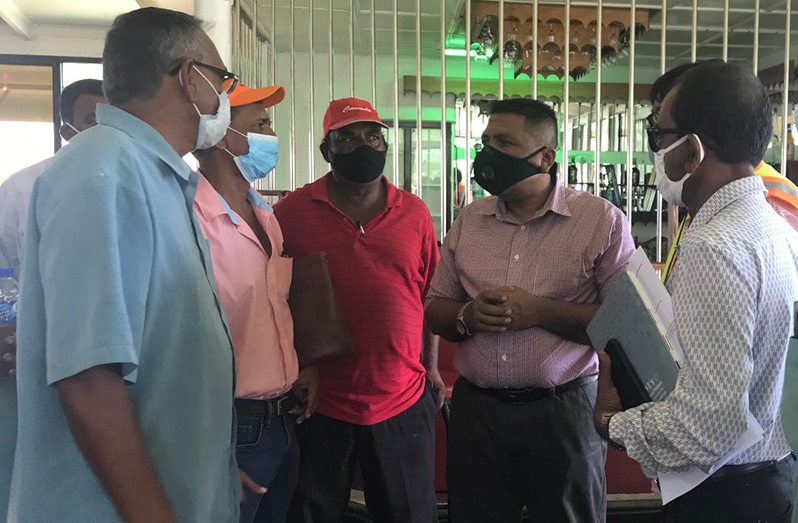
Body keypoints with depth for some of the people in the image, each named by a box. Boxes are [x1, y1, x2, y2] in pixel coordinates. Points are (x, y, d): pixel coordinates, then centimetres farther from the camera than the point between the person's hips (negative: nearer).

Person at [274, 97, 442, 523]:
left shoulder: (414, 213, 3)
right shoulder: (292, 211, -3)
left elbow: (429, 294, 10)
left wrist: (431, 365, 9)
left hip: (403, 401, 2)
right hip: (319, 404, -1)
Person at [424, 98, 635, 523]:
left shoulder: (601, 220, -5)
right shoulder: (468, 221, 7)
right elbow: (434, 310, 10)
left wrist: (540, 311, -18)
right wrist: (467, 317, -12)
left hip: (562, 409, -3)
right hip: (475, 408, 4)